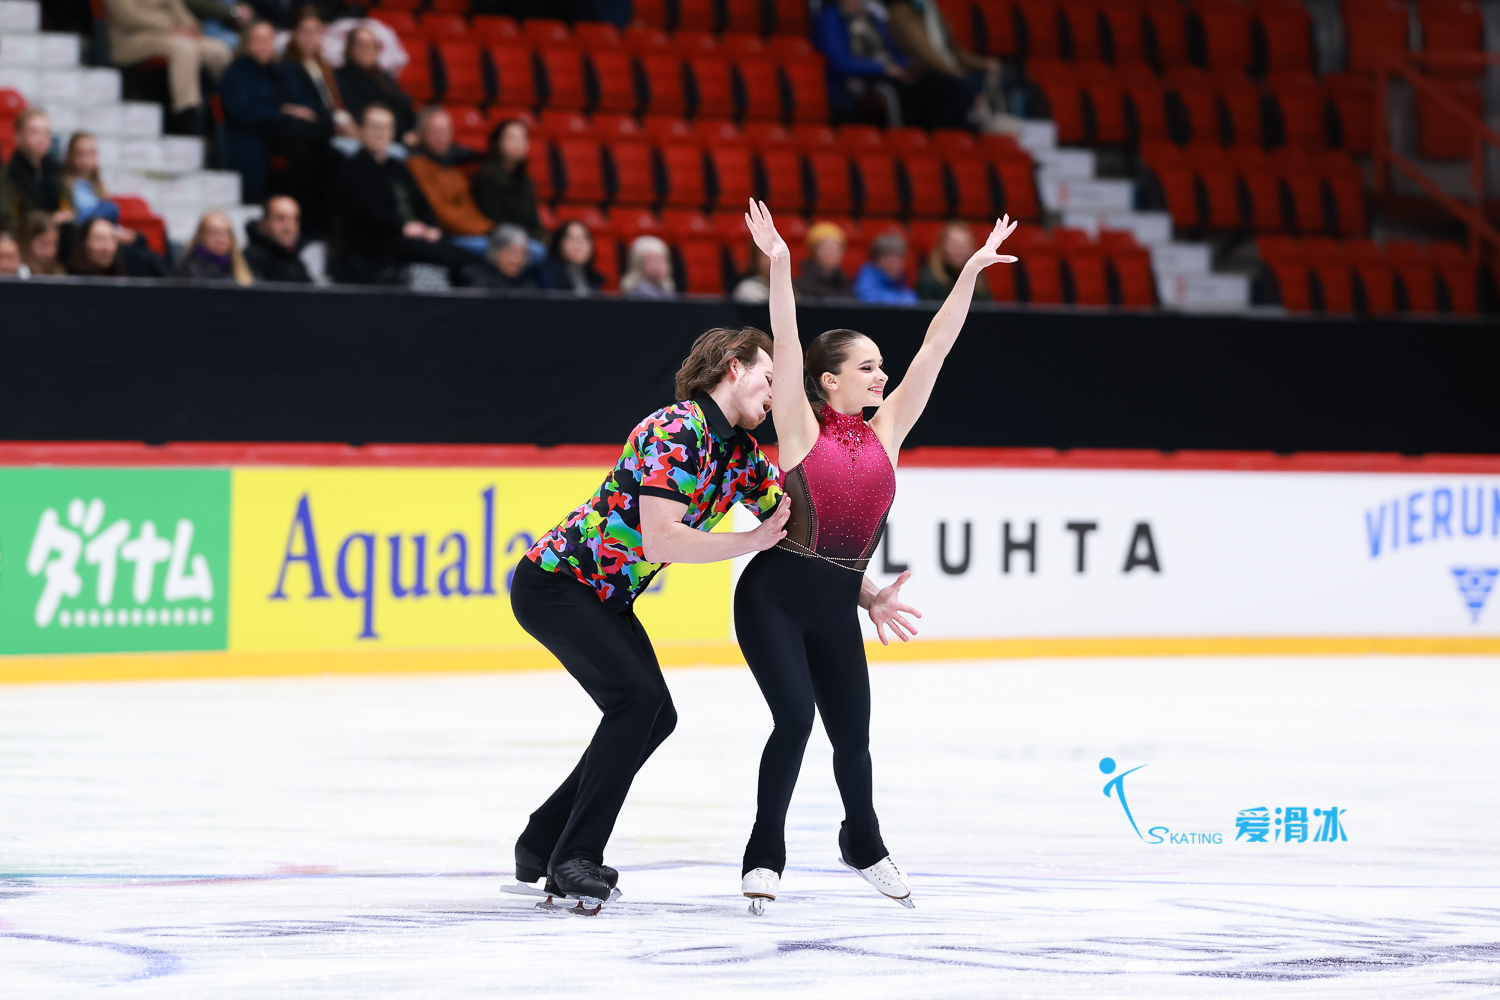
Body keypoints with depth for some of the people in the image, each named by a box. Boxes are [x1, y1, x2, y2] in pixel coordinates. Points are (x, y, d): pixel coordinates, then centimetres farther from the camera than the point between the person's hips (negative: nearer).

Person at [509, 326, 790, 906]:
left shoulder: (743, 454, 6)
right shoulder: (676, 432, -23)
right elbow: (659, 540, -31)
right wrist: (752, 541, -23)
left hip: (605, 594, 10)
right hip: (554, 582, -10)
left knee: (656, 716, 8)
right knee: (637, 695, -21)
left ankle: (542, 845, 18)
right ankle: (574, 857, -15)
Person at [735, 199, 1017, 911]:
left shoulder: (886, 429, 7)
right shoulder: (801, 426, -3)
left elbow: (935, 347, 4)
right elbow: (786, 343, -16)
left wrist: (972, 271, 1)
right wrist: (779, 265, -27)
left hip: (837, 606, 4)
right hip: (774, 593, -4)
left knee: (852, 735, 7)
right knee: (794, 717, -17)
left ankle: (863, 844, 34)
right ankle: (764, 857, -4)